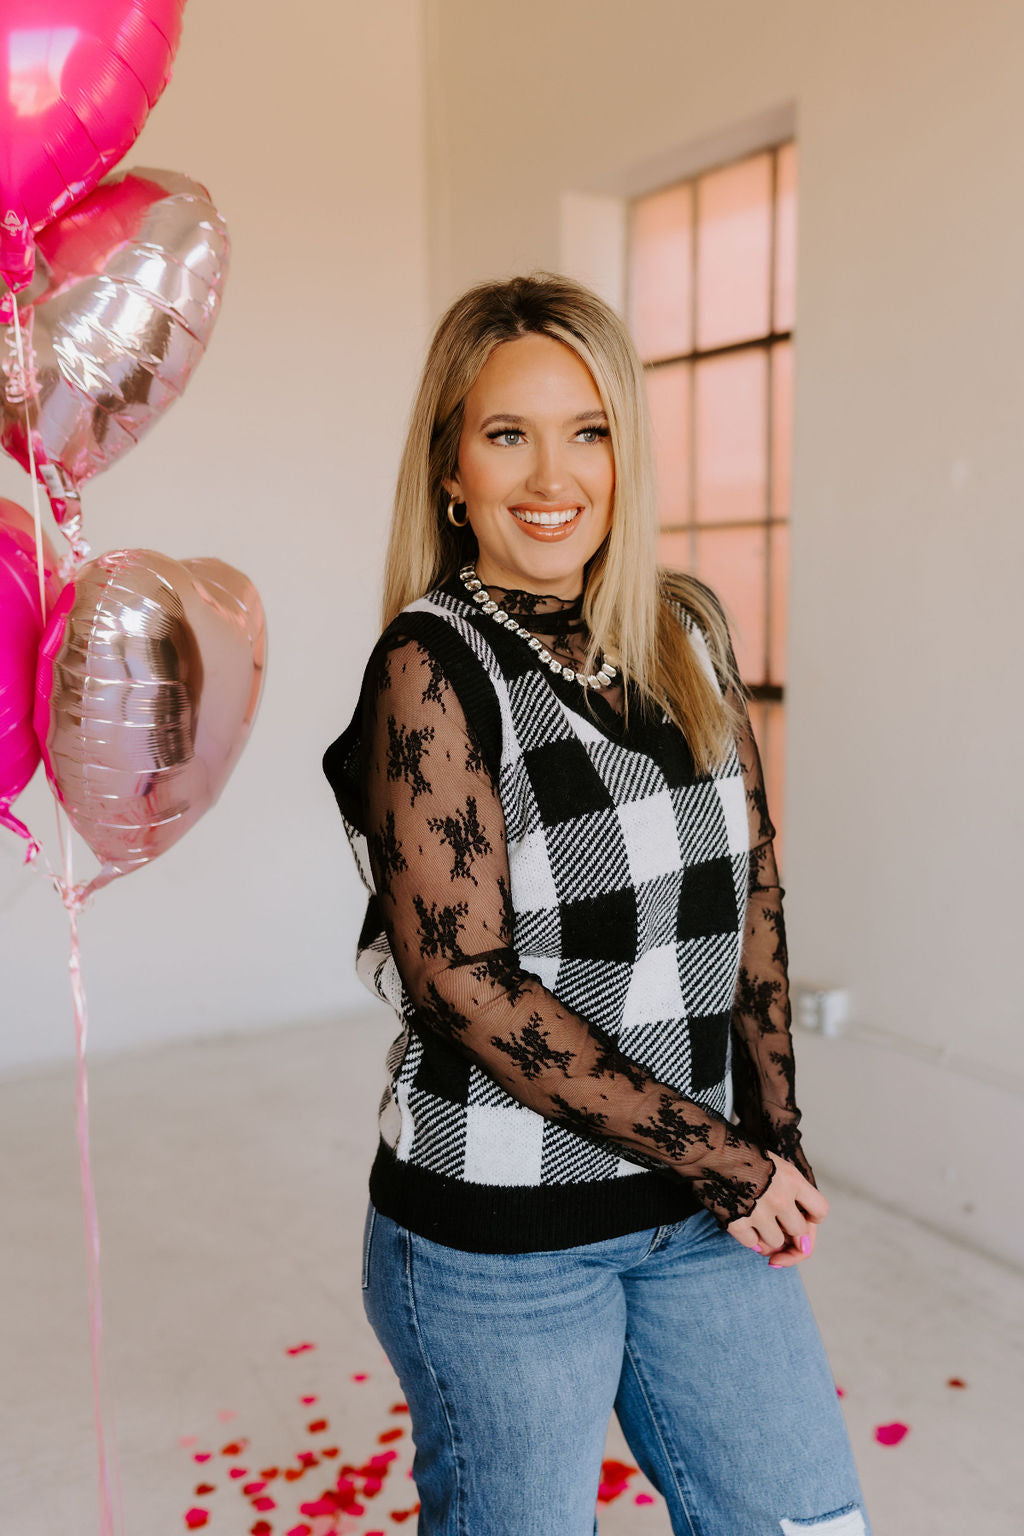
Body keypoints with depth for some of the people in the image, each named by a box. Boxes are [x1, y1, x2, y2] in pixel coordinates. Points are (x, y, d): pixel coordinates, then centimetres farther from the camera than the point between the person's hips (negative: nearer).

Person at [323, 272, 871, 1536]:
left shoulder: (686, 636, 3)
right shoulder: (433, 664, -14)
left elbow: (750, 900, 8)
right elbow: (466, 982, -19)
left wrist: (775, 1142, 2)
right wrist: (721, 1158, -14)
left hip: (704, 1204, 5)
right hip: (498, 1240, -5)